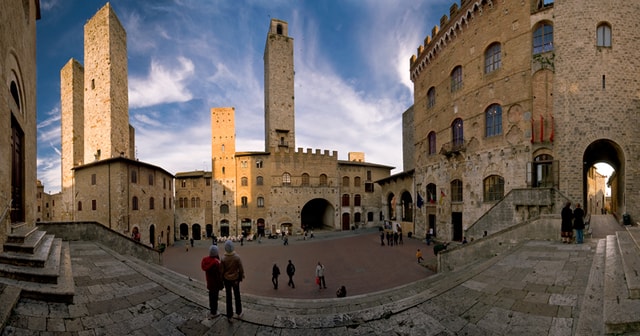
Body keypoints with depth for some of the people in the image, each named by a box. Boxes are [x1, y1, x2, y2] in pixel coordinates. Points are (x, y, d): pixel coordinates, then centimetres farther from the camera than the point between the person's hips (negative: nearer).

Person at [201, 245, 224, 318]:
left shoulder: (205, 259, -7)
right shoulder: (216, 262, -30)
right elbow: (219, 275, -23)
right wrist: (221, 284, -11)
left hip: (209, 282, 7)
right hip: (215, 283, -7)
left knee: (211, 295, 25)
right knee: (215, 297, 10)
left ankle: (211, 309, 43)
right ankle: (213, 313, 24)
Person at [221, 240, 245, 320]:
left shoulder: (223, 259, -16)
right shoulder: (237, 257, -18)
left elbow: (222, 271, -7)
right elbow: (241, 269, -11)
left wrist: (222, 279, 8)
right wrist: (241, 277, 6)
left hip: (227, 279, 0)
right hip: (235, 279, 0)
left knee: (228, 297, 12)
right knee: (237, 296, 17)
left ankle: (229, 316, 20)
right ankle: (239, 313, 29)